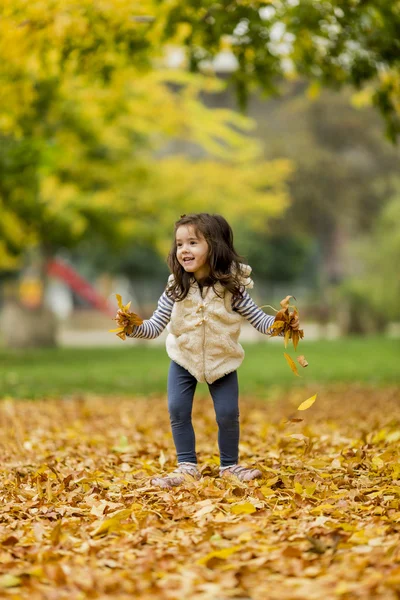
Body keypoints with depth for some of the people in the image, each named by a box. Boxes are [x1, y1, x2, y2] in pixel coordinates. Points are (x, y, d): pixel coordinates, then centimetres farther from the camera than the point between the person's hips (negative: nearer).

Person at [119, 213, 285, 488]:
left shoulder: (231, 287, -18)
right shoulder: (176, 289, -15)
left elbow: (259, 319, -13)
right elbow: (155, 327, -12)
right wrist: (134, 327, -32)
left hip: (223, 362, -1)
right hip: (184, 359, 1)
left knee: (228, 414, -3)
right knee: (178, 411, -5)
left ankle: (230, 465, 19)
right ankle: (187, 466, 10)